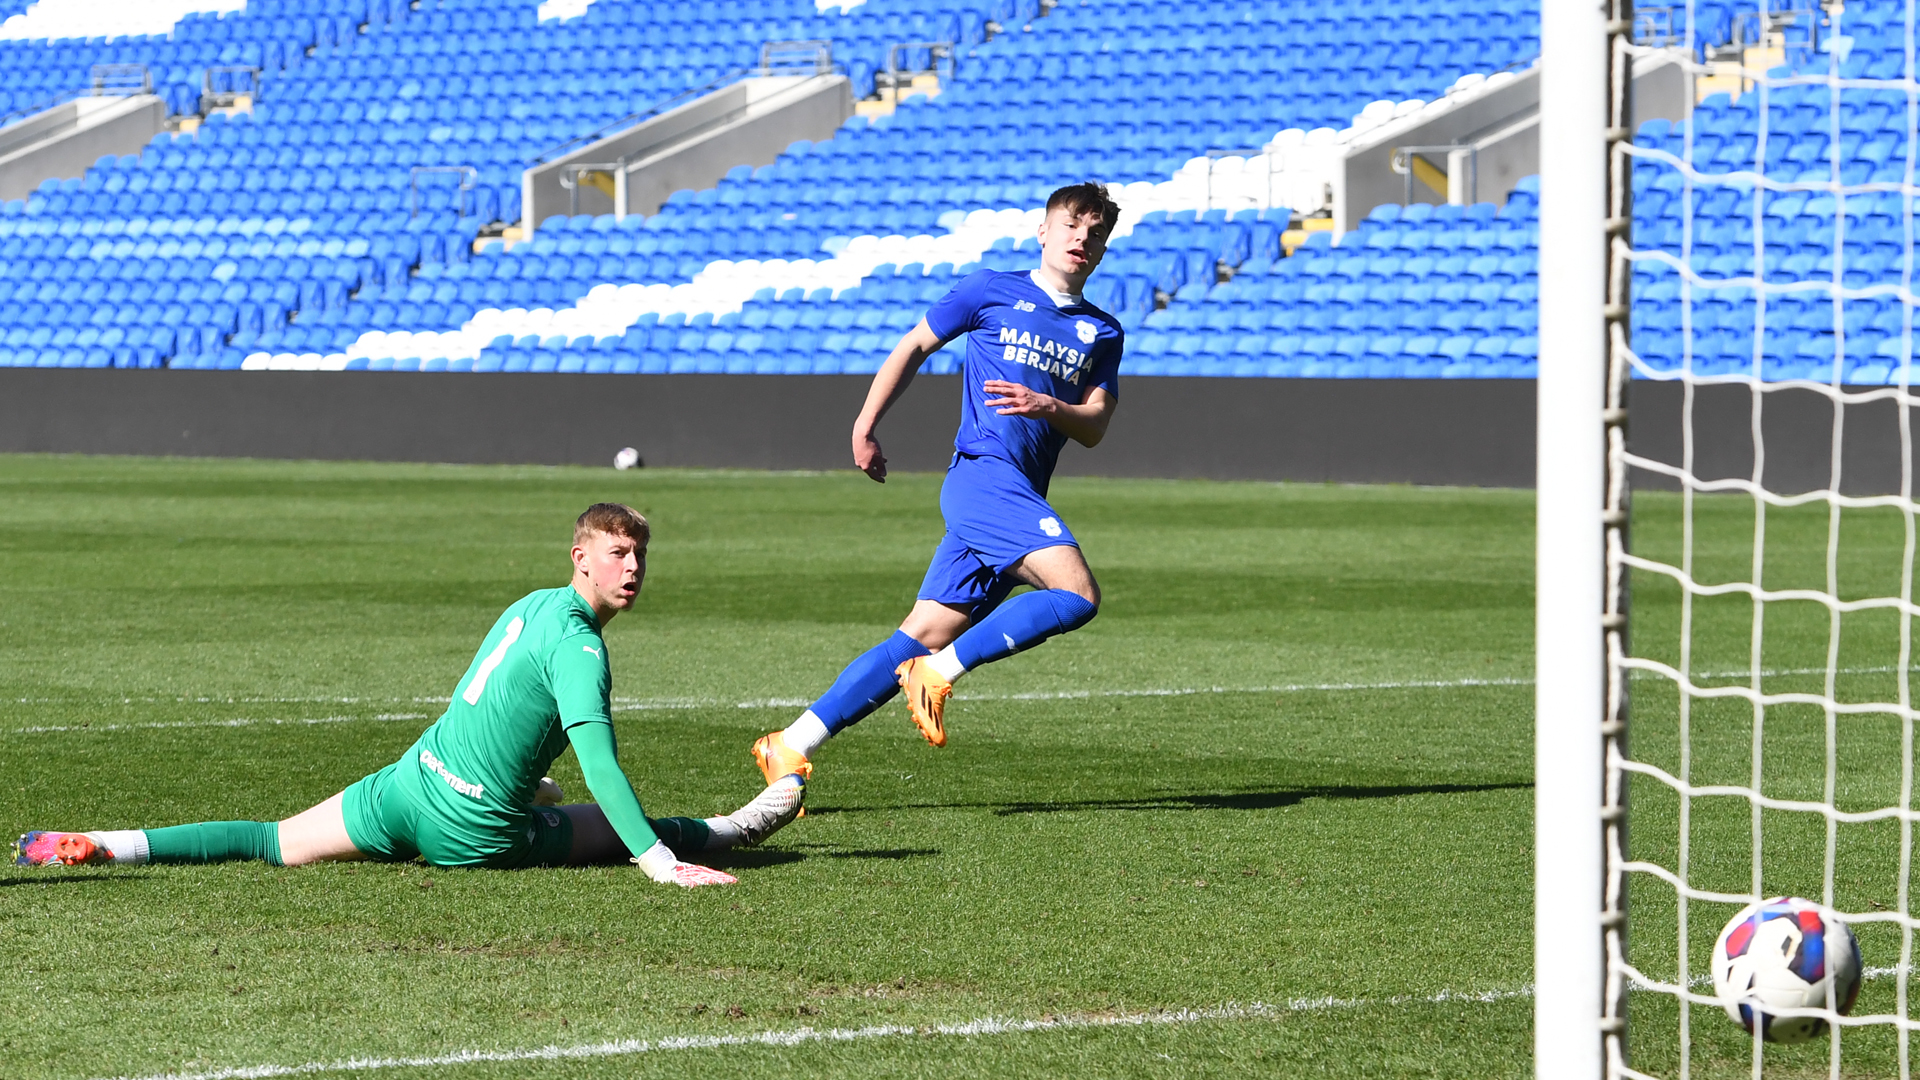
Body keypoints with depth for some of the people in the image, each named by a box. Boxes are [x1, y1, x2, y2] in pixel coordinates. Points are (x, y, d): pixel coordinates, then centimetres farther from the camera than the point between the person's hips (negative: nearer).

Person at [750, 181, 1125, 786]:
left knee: (924, 636, 0)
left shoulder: (1103, 333, 19)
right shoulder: (991, 292, 7)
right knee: (1078, 594, -24)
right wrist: (865, 426, 11)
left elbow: (1095, 426, 12)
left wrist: (1048, 407, -10)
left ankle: (792, 745, 2)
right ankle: (941, 670, -14)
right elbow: (915, 346, 15)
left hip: (1016, 500, 6)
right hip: (984, 471, -6)